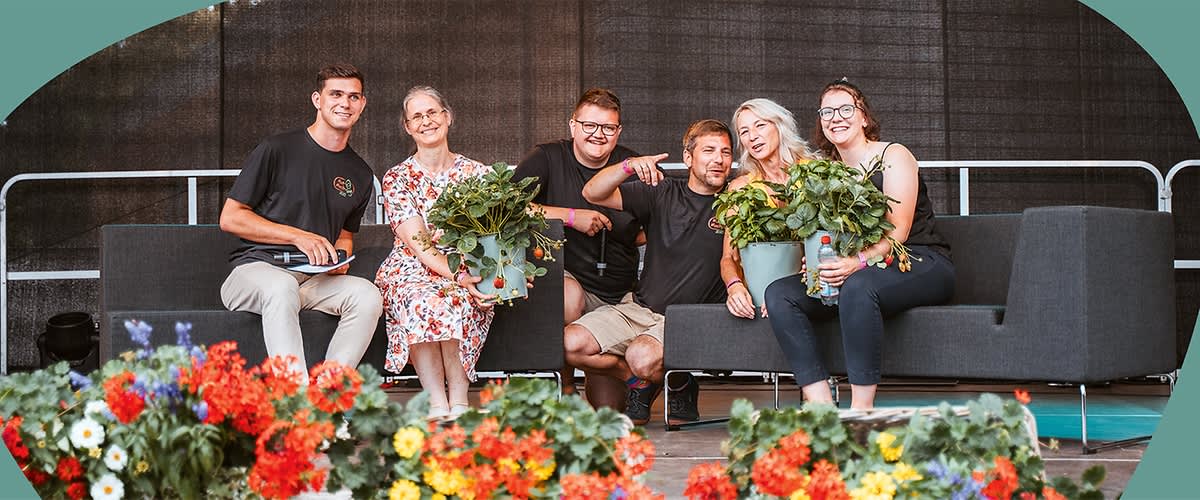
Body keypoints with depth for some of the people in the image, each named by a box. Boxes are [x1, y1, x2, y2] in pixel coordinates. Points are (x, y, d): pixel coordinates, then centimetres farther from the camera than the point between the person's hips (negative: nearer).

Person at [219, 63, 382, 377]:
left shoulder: (361, 176, 16)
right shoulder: (276, 150, -1)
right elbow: (230, 218, -3)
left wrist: (338, 263, 2)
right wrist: (298, 237, -11)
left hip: (314, 280, 5)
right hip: (255, 268, -4)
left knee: (367, 294, -27)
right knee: (281, 287, -40)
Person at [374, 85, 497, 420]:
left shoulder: (477, 174, 10)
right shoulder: (397, 178, 4)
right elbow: (417, 242, -9)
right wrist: (457, 275, -25)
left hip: (468, 271, 1)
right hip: (411, 271, -1)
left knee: (456, 300, -35)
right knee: (425, 300, -37)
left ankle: (458, 402, -29)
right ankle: (437, 404, -35)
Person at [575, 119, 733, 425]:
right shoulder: (662, 194, 7)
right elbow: (593, 194, 1)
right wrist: (629, 166, -20)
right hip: (638, 307, 4)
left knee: (642, 357, -33)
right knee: (571, 344, -16)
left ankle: (681, 386, 4)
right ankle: (640, 381, 10)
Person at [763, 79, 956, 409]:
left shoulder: (893, 156, -2)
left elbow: (898, 230, -14)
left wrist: (859, 262, -32)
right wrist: (816, 267, -11)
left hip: (920, 263, -6)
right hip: (853, 270, 6)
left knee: (858, 285, -39)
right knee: (778, 294, -17)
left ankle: (862, 409, -37)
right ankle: (821, 408, -28)